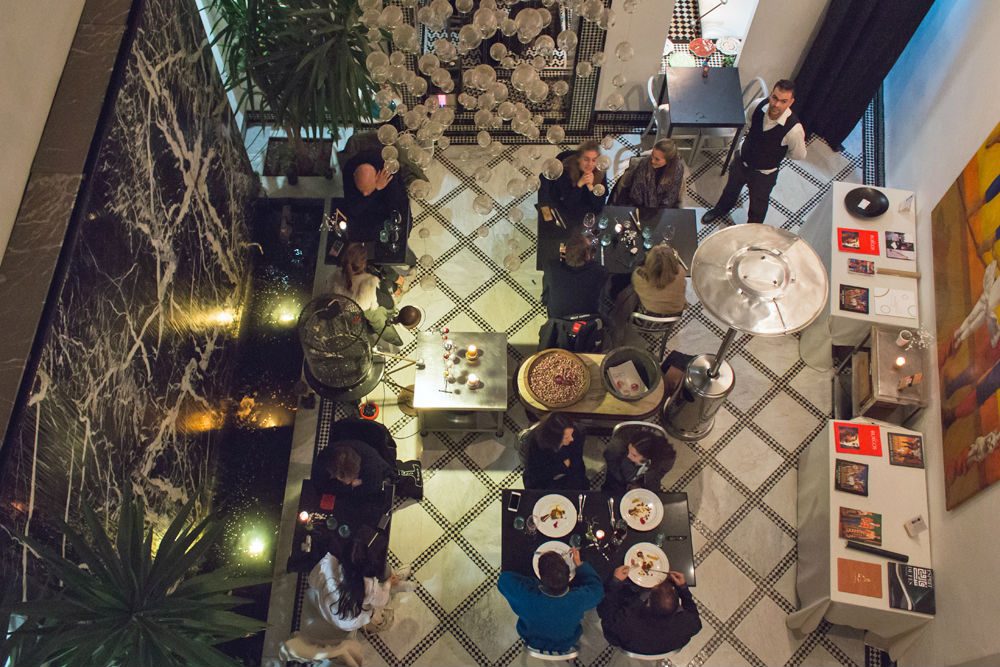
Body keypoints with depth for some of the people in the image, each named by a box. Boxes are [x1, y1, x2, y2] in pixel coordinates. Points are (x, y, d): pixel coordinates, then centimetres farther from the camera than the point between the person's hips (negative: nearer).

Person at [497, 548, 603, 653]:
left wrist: (534, 583, -13)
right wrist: (578, 563, -11)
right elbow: (597, 589, -17)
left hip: (533, 641, 0)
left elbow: (503, 579, -22)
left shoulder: (525, 596, -43)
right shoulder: (579, 598, -42)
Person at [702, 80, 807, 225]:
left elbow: (799, 155, -17)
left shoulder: (794, 128, -37)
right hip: (741, 159, 4)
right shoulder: (759, 105, -25)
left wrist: (774, 150, -11)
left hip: (764, 174, -4)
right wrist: (754, 137, -6)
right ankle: (721, 209, 66)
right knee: (731, 188, 34)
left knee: (758, 208, 23)